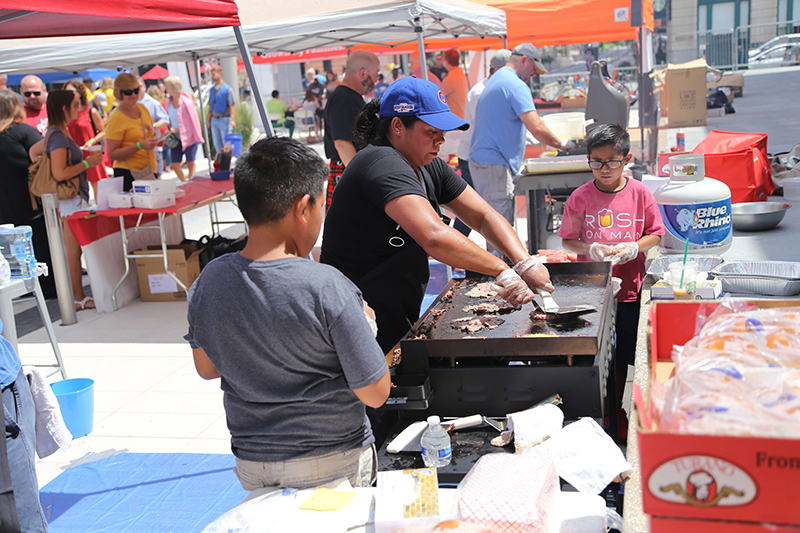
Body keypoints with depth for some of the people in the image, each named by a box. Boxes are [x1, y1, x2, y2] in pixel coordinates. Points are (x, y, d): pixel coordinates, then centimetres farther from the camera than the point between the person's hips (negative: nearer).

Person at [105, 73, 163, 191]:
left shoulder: (142, 108, 10)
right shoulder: (115, 119, -9)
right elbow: (112, 154, -13)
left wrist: (156, 140, 3)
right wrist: (140, 146, -22)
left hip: (150, 171, 6)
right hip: (128, 173, -6)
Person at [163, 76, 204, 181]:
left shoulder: (186, 102, -12)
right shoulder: (169, 103, 7)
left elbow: (193, 121, -9)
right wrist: (171, 129, 1)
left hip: (188, 138, -6)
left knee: (190, 164, 2)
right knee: (175, 165, 3)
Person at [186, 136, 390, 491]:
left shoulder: (209, 282, -9)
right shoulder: (327, 288, -24)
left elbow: (206, 368, 7)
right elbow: (375, 393, -17)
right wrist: (362, 323, -2)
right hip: (333, 466, -4)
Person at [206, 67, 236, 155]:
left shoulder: (227, 89, -7)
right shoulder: (212, 90, 13)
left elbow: (232, 106, -12)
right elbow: (210, 106, 18)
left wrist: (232, 120, -21)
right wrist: (208, 120, 16)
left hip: (224, 120, -6)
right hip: (214, 120, 6)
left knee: (226, 144, -3)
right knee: (217, 144, 8)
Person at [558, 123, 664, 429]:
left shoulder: (639, 193, -3)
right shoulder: (580, 197, -5)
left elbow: (656, 234, 4)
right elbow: (568, 240, 1)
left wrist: (634, 247, -14)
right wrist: (591, 249, -17)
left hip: (629, 289, 1)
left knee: (622, 354, 12)